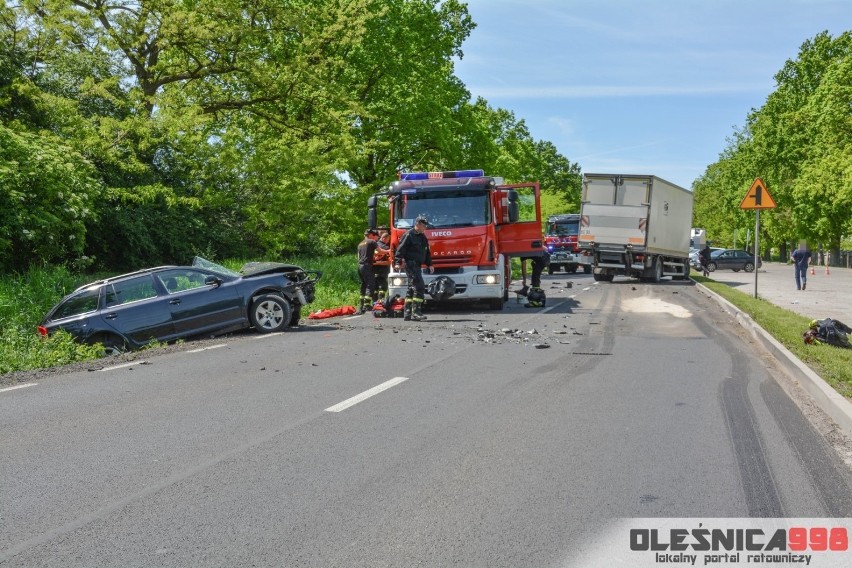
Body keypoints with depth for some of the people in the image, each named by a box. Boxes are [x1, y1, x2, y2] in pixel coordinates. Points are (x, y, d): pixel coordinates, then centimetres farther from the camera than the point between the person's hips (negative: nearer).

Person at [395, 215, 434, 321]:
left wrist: (429, 264, 16)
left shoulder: (423, 237, 18)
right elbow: (401, 249, -14)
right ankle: (416, 312, -16)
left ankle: (407, 314, 17)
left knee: (412, 288, 12)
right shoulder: (409, 235, -9)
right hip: (410, 264, -10)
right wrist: (400, 261, -21)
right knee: (419, 287, -16)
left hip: (417, 265, 10)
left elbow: (427, 252, 25)